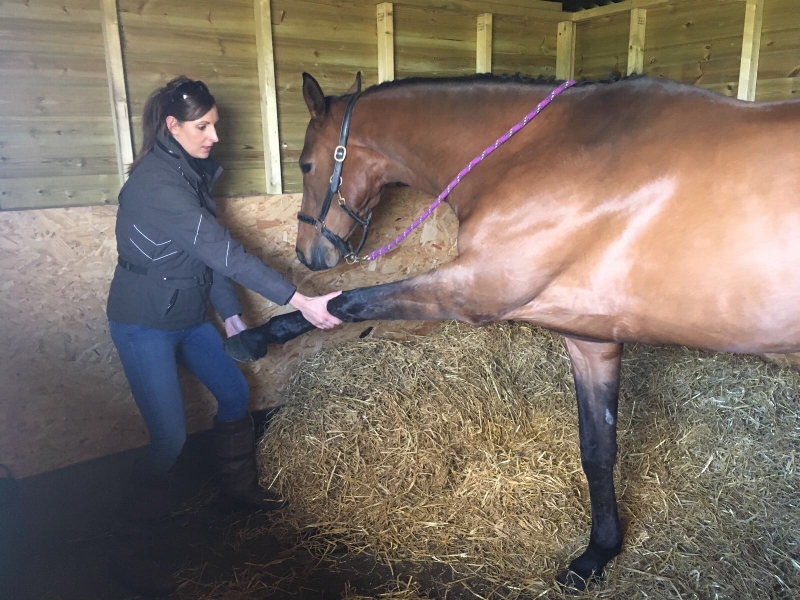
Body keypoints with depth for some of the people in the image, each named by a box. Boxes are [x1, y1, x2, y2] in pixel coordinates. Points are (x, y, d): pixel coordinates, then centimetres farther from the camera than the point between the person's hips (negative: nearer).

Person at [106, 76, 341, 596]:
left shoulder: (191, 172, 3)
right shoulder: (156, 183, -26)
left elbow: (211, 253, 7)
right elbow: (226, 254, -32)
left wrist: (232, 314, 5)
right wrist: (301, 302, -34)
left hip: (189, 317, 9)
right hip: (144, 326, -9)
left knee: (235, 392, 16)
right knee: (170, 439, -7)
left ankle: (239, 488, 38)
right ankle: (129, 553, 13)